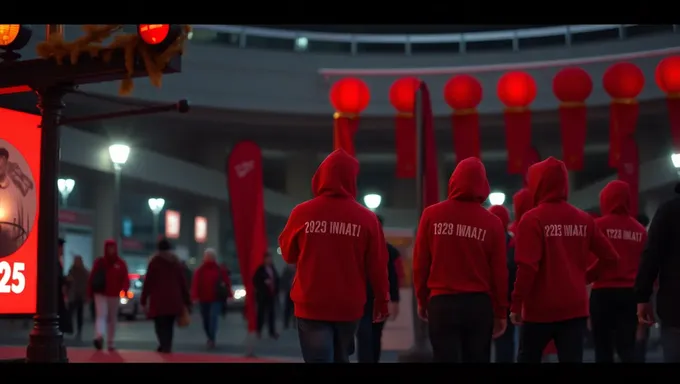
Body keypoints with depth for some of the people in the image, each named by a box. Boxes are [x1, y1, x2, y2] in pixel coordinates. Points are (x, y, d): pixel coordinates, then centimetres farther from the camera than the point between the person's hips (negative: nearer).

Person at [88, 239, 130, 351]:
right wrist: (90, 293, -1)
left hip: (114, 295, 2)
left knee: (112, 319, 9)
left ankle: (110, 342, 17)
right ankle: (99, 337, -36)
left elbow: (125, 279, -1)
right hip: (100, 294, -2)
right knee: (101, 315, -18)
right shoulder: (99, 262, 2)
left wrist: (124, 289, -21)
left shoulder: (121, 263, 4)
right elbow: (92, 278, 2)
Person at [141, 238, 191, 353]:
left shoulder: (155, 262, 0)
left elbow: (148, 282, -3)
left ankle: (165, 347, -22)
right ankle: (166, 348, 14)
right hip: (174, 300, 4)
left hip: (159, 300, -4)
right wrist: (186, 301, 13)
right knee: (169, 326, 14)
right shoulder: (176, 262, 13)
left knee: (161, 326, -5)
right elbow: (183, 282, 11)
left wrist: (143, 300, 0)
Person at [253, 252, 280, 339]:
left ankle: (272, 332, 4)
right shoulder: (260, 270, -6)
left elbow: (276, 279, 19)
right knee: (261, 313, 1)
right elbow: (255, 281, -7)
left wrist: (276, 290, 8)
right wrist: (264, 282, -16)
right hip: (262, 295, -5)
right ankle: (259, 331, 13)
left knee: (272, 313, 1)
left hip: (272, 294, 5)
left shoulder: (273, 269, 12)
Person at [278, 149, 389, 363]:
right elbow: (377, 265, -2)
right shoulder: (366, 218, -7)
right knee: (341, 358, 20)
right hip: (349, 306, 1)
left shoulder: (302, 212, -7)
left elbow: (288, 253, 7)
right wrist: (382, 299, 12)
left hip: (311, 305, -1)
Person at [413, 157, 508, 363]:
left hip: (442, 302, 0)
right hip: (479, 304, 0)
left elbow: (420, 263, 1)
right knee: (477, 359, 10)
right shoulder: (492, 222, -3)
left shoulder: (431, 214, -2)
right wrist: (501, 311, 10)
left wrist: (422, 300, 13)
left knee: (446, 359, 1)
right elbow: (499, 271, 0)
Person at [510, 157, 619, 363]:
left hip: (541, 309, -4)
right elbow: (610, 258, 5)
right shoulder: (584, 219, 6)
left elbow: (527, 267, -18)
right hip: (575, 307, 4)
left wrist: (516, 304, -12)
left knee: (528, 359, 12)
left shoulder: (532, 219, -10)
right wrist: (585, 277, 15)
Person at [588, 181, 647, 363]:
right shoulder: (640, 230, 5)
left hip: (603, 292, -3)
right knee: (627, 346, 7)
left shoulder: (598, 225, -5)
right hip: (630, 293, 3)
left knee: (603, 347, 6)